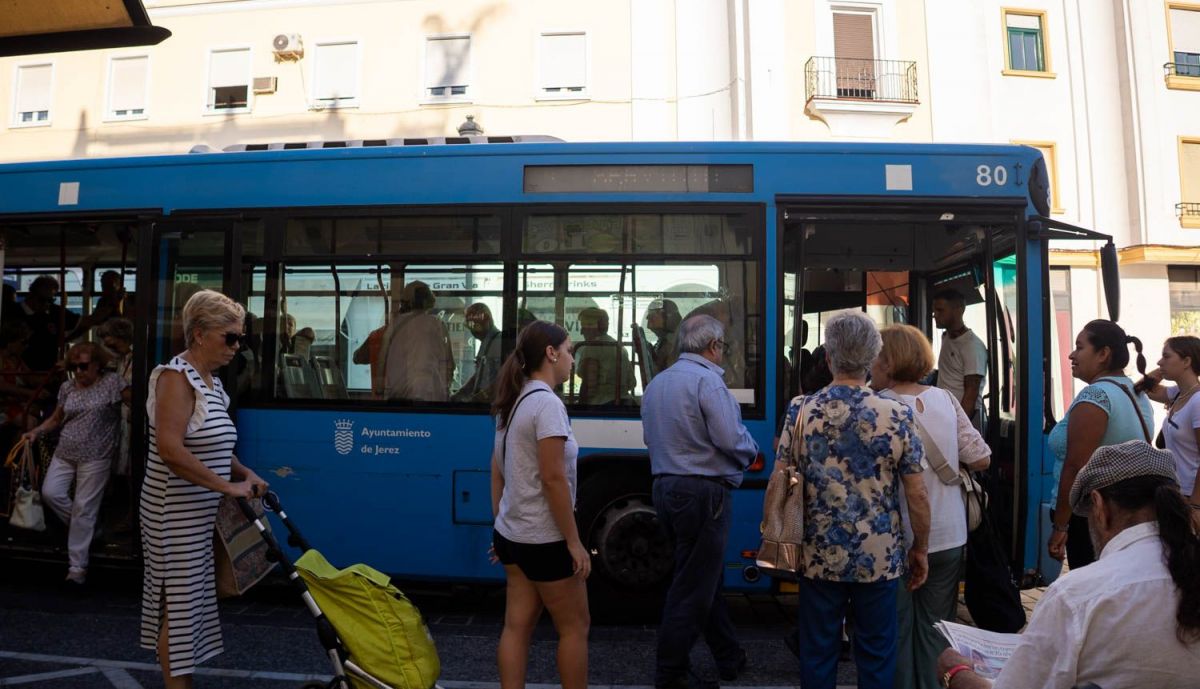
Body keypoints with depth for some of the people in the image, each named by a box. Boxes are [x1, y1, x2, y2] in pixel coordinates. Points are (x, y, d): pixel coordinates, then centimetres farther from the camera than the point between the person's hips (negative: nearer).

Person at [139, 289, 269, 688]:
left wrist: (244, 473, 7)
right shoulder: (176, 377, -16)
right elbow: (170, 450, -26)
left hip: (200, 512, 9)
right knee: (178, 599, -1)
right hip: (176, 512, -9)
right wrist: (227, 486, -22)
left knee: (191, 595, 15)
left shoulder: (211, 380, 11)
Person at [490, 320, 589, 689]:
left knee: (517, 626, 12)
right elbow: (553, 479, -22)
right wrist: (574, 542, -17)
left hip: (512, 534, 8)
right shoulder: (547, 403, -18)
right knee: (574, 627, 7)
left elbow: (497, 474, 12)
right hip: (544, 539, -8)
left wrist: (499, 526, 18)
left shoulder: (513, 402, 9)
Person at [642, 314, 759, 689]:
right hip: (702, 493, -9)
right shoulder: (707, 380, -14)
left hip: (666, 488, 9)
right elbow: (732, 440, -18)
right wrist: (752, 449, 2)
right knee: (692, 589, 2)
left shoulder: (656, 383, 12)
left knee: (705, 577, 19)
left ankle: (730, 658, 33)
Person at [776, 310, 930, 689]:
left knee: (817, 655, 14)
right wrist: (921, 550, 8)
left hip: (819, 557, 1)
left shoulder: (800, 411, -8)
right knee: (876, 657, 15)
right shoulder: (897, 414, -10)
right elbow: (917, 495, -6)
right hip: (880, 558, 0)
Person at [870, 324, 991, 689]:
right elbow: (981, 459, 0)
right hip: (948, 536, 4)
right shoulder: (945, 399, -2)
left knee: (897, 630, 12)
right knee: (936, 629, 17)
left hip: (898, 538, -4)